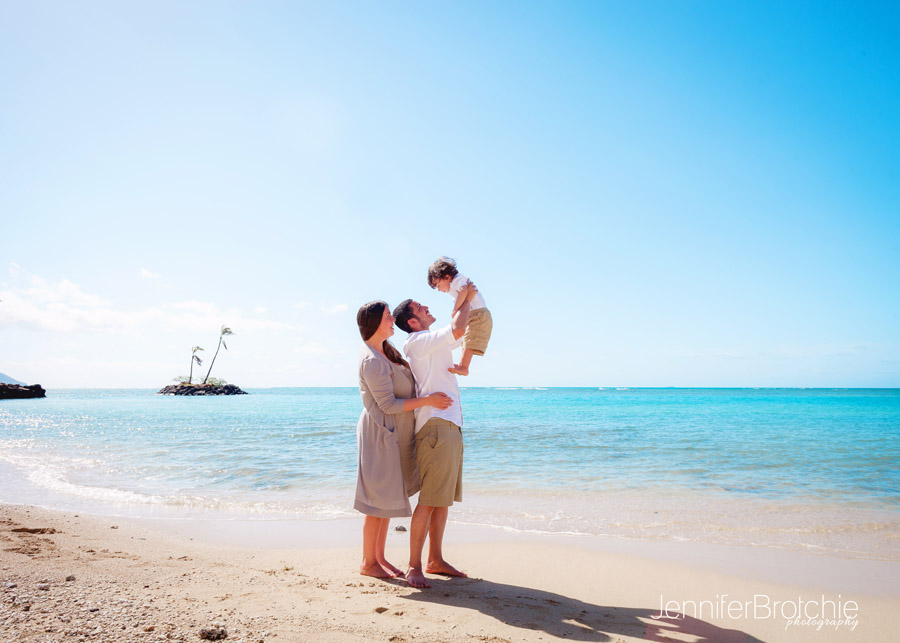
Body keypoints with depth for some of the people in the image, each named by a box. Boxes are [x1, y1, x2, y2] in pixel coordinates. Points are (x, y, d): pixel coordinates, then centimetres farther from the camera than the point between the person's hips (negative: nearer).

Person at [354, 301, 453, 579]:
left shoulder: (386, 350, 10)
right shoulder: (372, 361, -21)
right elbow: (388, 405, -21)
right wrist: (427, 400, -19)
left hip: (395, 436, 10)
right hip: (381, 435, -10)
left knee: (388, 499, 14)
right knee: (379, 503, -1)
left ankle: (380, 557, 24)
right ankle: (368, 563, 12)